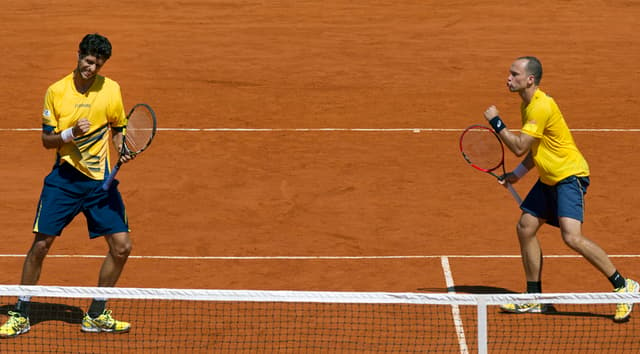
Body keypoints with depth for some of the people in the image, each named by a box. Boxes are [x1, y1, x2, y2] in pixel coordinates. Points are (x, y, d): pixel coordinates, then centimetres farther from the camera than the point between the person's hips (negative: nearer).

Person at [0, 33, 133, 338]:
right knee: (41, 243, -5)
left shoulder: (111, 90, -1)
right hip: (64, 177, -1)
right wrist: (70, 134, -18)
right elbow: (47, 140, 0)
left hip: (100, 179, 1)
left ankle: (96, 316, 14)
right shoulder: (56, 91, -3)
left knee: (121, 246, -3)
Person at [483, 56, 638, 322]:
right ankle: (534, 298, 19)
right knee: (525, 228, 8)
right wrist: (517, 174, 15)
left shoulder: (541, 106, -22)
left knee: (571, 236, -22)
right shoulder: (528, 104, 11)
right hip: (549, 178, 11)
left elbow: (519, 147, -23)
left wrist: (496, 122, -14)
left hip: (570, 175, -11)